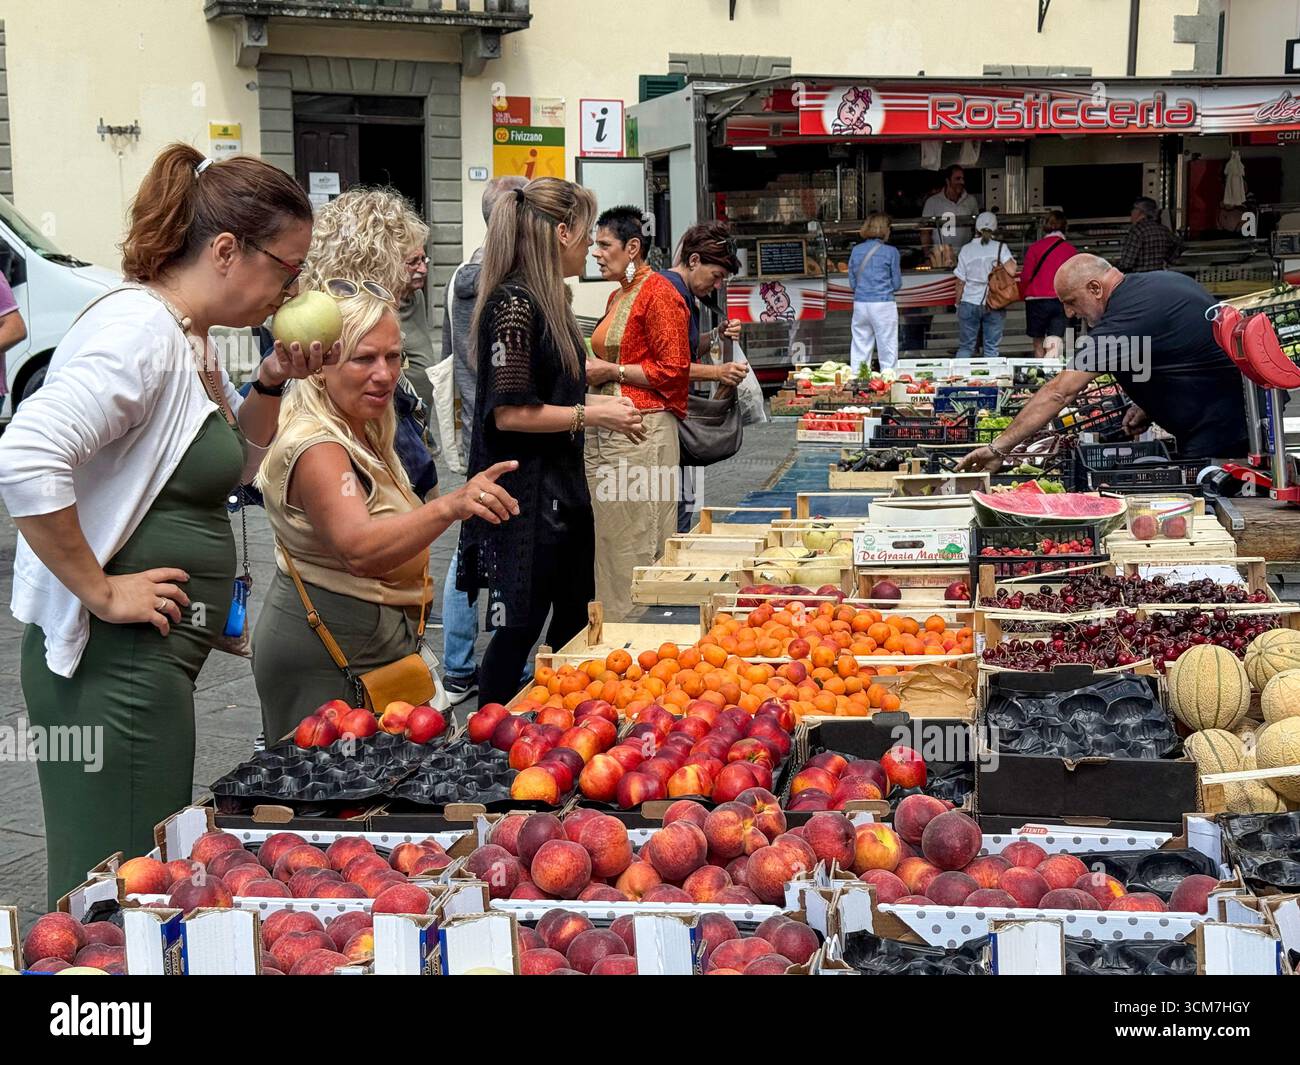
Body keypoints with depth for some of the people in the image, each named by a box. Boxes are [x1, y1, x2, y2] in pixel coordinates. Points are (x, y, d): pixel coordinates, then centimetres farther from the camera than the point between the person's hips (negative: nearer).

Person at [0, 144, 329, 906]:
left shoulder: (190, 338, 12)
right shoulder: (139, 334, -19)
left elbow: (236, 463, 26)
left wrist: (272, 384, 8)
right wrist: (101, 592, -22)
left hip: (155, 659, 10)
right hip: (113, 662, -10)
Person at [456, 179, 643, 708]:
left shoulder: (548, 299, 13)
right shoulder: (514, 304, -18)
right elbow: (510, 413, -21)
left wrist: (600, 401, 11)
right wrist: (592, 414, -16)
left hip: (562, 489, 10)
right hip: (525, 492, -10)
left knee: (574, 624, 17)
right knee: (518, 629, -1)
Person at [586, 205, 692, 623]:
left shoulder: (658, 293, -9)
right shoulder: (617, 297, 19)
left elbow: (673, 370, -14)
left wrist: (611, 372, -12)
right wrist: (592, 369, 15)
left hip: (641, 430, -9)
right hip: (603, 431, 9)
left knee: (636, 545, -6)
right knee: (605, 538, 9)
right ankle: (609, 624, 15)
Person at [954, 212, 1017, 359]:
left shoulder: (966, 250, 0)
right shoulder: (1000, 248, -4)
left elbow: (961, 282, 1)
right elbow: (1011, 270, -17)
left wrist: (958, 304, 12)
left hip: (969, 304, 0)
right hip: (994, 306, 0)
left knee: (965, 348, 7)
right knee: (991, 349, 5)